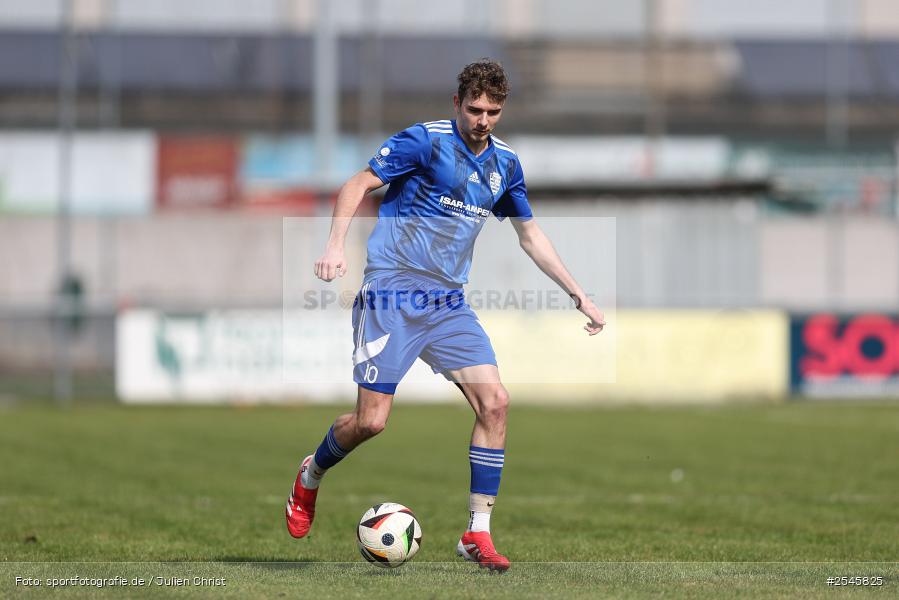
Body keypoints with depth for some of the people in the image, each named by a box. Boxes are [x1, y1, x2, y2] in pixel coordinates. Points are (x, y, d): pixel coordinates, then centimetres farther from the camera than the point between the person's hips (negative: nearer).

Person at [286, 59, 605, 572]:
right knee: (371, 420, -10)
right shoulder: (426, 140, -8)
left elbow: (531, 235, 22)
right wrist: (336, 246, -22)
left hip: (448, 303, 6)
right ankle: (309, 479, 23)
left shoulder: (505, 163, 11)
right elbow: (358, 186, -7)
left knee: (495, 401, -10)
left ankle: (478, 533, -3)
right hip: (393, 295, -6)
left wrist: (579, 295, 20)